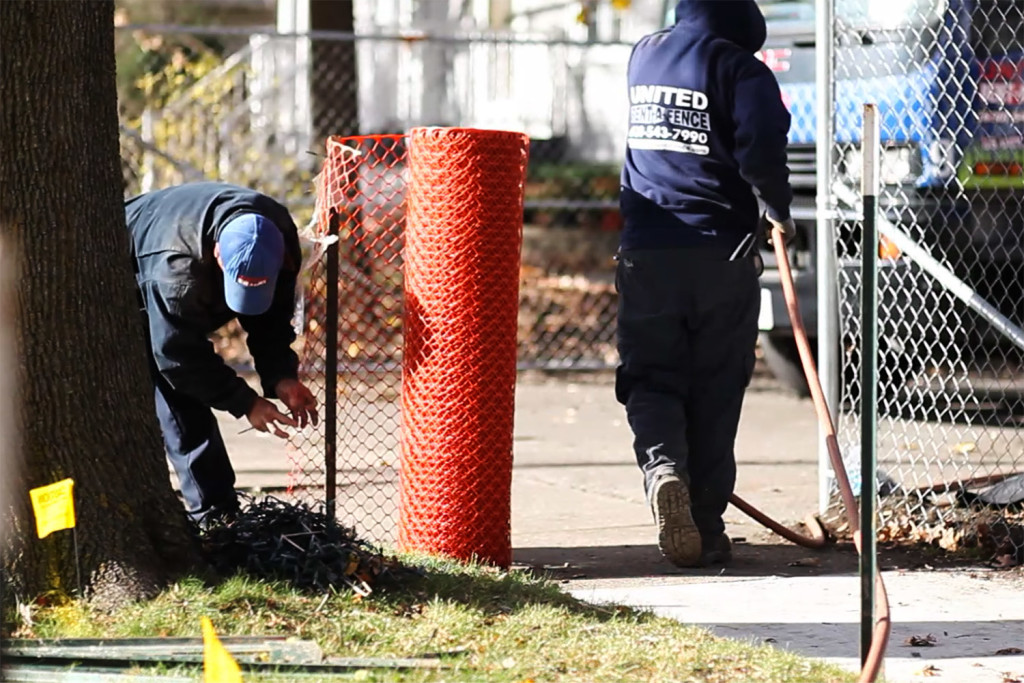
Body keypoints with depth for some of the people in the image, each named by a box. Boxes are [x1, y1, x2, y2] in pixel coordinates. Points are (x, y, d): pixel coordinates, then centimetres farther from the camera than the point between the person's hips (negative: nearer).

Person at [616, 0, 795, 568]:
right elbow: (761, 150, -18)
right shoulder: (738, 67, -8)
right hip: (721, 251, -3)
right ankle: (706, 527, 7)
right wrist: (778, 211, -1)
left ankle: (662, 465, -21)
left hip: (645, 252, 3)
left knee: (650, 377, 9)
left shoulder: (643, 55, 10)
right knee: (714, 390, 6)